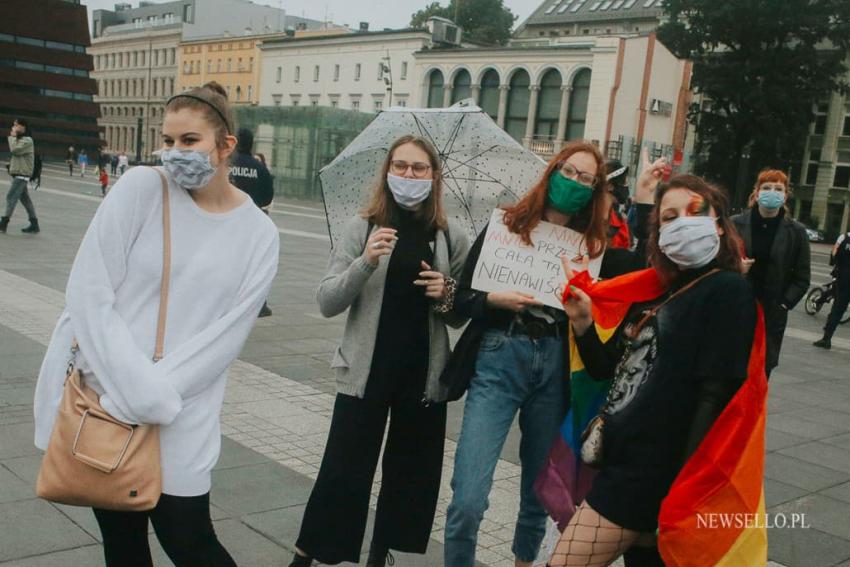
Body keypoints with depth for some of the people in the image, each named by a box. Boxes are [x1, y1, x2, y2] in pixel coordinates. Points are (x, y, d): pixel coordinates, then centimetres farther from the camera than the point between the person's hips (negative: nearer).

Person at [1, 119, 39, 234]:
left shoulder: (27, 140, -11)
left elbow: (14, 150, -21)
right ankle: (34, 225, 11)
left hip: (22, 175, -10)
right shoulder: (19, 139, 19)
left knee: (11, 197, -13)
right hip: (18, 174, 10)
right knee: (25, 199, 9)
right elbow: (14, 152, 19)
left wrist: (12, 137, -12)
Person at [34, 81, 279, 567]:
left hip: (179, 416, 0)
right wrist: (139, 393, -17)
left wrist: (156, 395, -18)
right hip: (97, 394, 1)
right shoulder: (140, 188, -5)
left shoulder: (259, 234, -2)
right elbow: (89, 294, -10)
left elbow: (226, 336, -7)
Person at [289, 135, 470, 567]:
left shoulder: (451, 237, 3)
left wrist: (447, 296, -14)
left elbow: (461, 317, 8)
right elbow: (326, 302, -8)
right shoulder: (362, 228, -3)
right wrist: (365, 263, -23)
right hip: (366, 372, -2)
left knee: (408, 472, 13)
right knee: (343, 472, 2)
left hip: (424, 376, 3)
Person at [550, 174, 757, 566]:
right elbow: (608, 370, 16)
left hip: (647, 472, -8)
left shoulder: (728, 291, -10)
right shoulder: (659, 292, 14)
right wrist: (582, 323, -1)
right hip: (621, 459, 8)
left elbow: (714, 397, -16)